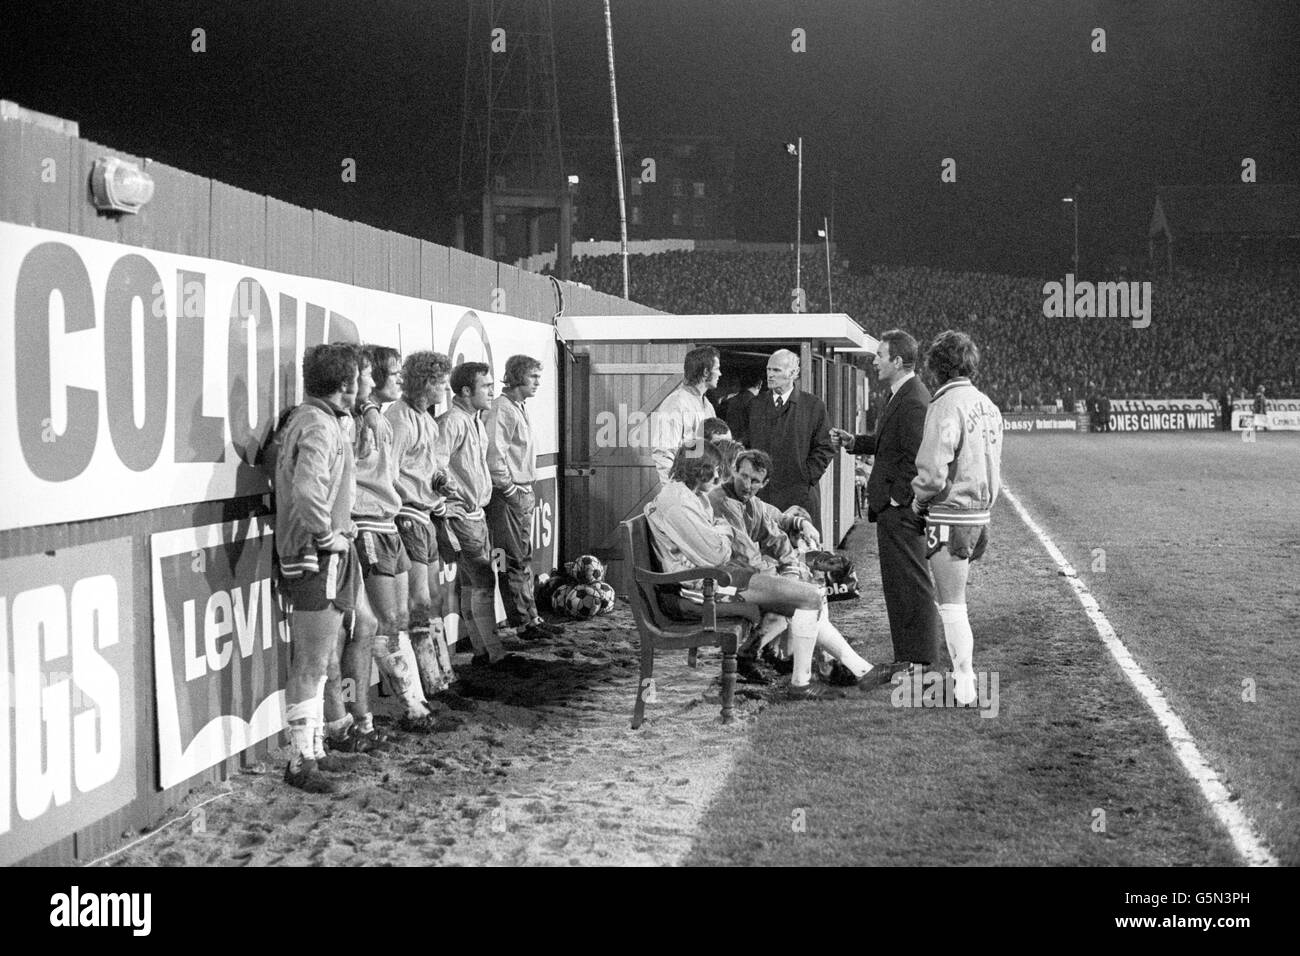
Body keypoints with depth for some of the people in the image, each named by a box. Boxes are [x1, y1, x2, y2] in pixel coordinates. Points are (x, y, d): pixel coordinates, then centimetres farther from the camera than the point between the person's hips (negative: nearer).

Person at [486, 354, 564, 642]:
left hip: (523, 494, 10)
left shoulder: (519, 408, 17)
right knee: (515, 561, -5)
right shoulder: (501, 410, -14)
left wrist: (528, 492, 16)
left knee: (523, 559, 13)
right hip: (507, 496, -10)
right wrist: (512, 493, -15)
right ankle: (524, 623, -1)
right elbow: (494, 457, -20)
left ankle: (531, 618, 18)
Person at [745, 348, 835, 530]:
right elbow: (747, 445, 15)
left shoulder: (814, 406, 3)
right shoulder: (756, 406, 13)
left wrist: (807, 477, -6)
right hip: (760, 493, 2)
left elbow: (825, 448, 2)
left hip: (799, 494, -2)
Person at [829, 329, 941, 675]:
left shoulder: (913, 401, -19)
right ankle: (907, 655, 23)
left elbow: (915, 456, -23)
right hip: (893, 507, 11)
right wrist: (854, 442, 13)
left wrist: (898, 497, -18)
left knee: (910, 582, -4)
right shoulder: (901, 396, 14)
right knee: (897, 582, 15)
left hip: (901, 508, -11)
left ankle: (918, 658, 3)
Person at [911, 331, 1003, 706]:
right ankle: (964, 672, 24)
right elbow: (992, 466, 14)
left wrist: (919, 499, -2)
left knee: (951, 605, 0)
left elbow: (933, 473, -20)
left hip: (950, 515, -8)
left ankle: (964, 687, 3)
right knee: (955, 602, 19)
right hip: (980, 513, 8)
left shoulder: (945, 406, -16)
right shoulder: (987, 405, 8)